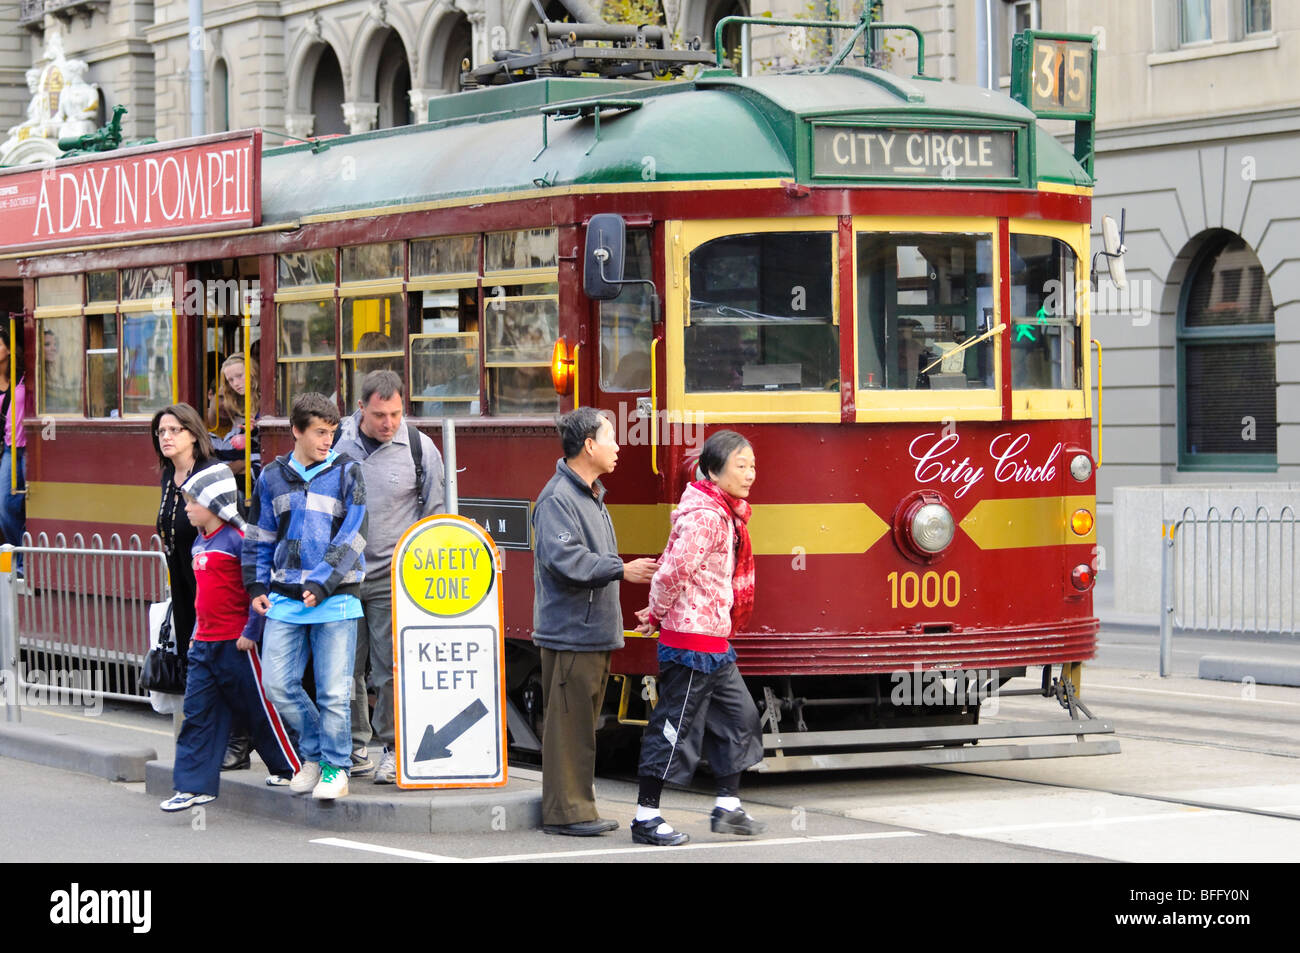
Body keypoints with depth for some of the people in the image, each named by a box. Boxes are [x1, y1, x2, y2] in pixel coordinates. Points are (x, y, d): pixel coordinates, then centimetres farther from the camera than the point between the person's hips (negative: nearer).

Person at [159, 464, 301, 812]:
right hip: (204, 643, 8)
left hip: (236, 643, -8)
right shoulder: (199, 543, 12)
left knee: (259, 708, 3)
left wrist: (251, 631, -17)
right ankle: (194, 785, 6)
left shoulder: (237, 539, -15)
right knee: (198, 712, 5)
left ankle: (292, 767, 19)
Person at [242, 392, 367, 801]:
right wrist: (257, 586, 9)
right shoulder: (273, 477, 10)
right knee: (277, 684, 0)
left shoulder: (346, 473, 0)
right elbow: (259, 537, 19)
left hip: (335, 599, -3)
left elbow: (352, 537, -6)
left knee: (333, 690, -3)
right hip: (285, 599, 4)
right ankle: (314, 752, 19)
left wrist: (322, 585, -13)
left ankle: (335, 767, 11)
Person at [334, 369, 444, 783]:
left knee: (391, 670, -4)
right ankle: (355, 749, 16)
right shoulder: (334, 441, 2)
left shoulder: (419, 448, -2)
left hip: (393, 578, -2)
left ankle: (395, 752, 5)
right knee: (345, 669, 6)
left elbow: (435, 515, 7)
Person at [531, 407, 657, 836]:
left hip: (595, 632, 10)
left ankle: (580, 808, 19)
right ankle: (564, 812, -4)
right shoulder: (557, 498, -14)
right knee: (568, 723, -7)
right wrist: (621, 570, -23)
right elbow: (565, 559, -25)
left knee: (584, 722, 13)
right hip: (570, 634, -10)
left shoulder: (591, 496, 19)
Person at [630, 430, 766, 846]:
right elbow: (673, 571, -23)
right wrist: (657, 616, -8)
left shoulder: (724, 514, 14)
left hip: (714, 640, 10)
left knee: (738, 715, 14)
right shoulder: (704, 516, -18)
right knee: (675, 724, -4)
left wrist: (657, 615, 14)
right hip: (693, 639, -10)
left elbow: (671, 569, 20)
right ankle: (646, 818, 2)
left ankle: (727, 807, 21)